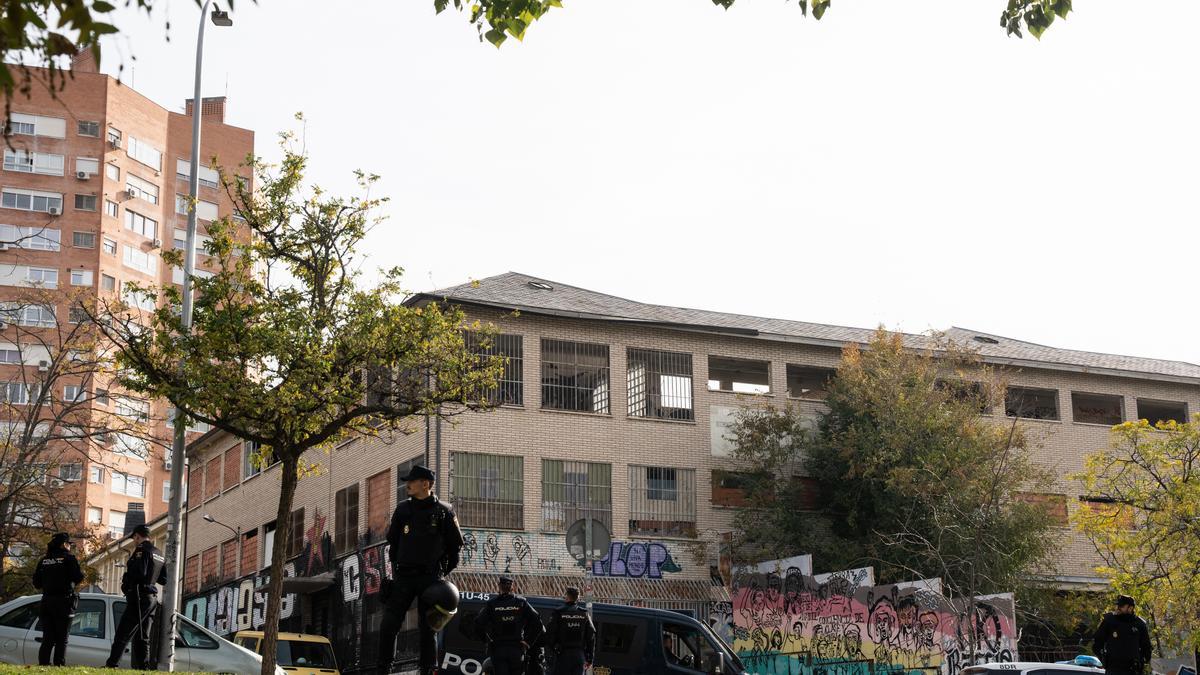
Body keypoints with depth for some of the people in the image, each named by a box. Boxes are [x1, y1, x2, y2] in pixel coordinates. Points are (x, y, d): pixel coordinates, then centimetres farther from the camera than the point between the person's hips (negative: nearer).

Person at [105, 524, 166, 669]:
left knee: (122, 634, -9)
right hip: (152, 598, 8)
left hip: (139, 598, -8)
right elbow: (163, 579, 20)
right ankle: (142, 667, 3)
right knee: (142, 637, 9)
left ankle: (111, 665, -14)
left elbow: (139, 573, -22)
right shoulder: (159, 555, 17)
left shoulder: (141, 550, -10)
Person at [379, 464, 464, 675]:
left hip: (430, 578, -3)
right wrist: (396, 564, 11)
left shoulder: (443, 512, 0)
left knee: (427, 628, 1)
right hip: (403, 576, 3)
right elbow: (392, 540, 19)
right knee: (389, 624, -5)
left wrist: (443, 570, 3)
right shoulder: (403, 509, 9)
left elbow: (456, 544, 6)